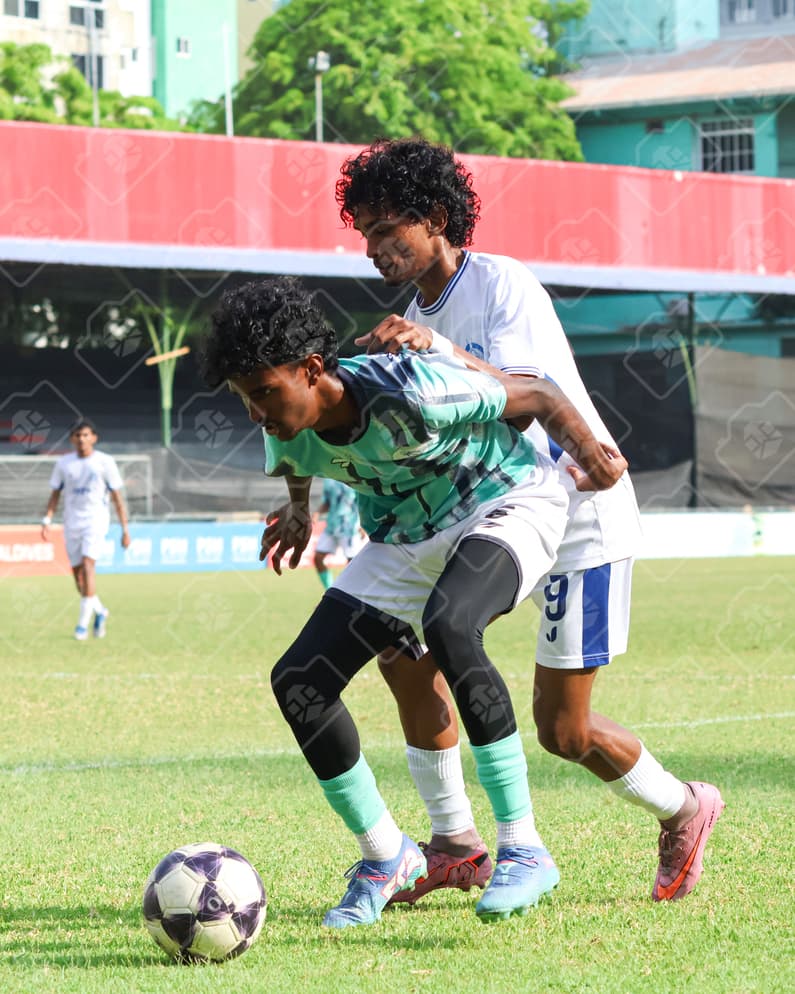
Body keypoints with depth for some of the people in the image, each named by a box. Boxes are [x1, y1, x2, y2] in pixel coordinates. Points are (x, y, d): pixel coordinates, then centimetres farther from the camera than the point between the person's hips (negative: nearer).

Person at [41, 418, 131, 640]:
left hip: (96, 520, -4)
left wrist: (125, 529, -1)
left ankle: (83, 622, -20)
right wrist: (46, 521, -3)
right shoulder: (63, 463, 6)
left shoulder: (105, 462, -2)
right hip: (72, 522, 4)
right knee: (77, 572, 5)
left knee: (87, 565, -21)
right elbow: (54, 495, 10)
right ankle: (100, 612, 29)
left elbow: (117, 498, 2)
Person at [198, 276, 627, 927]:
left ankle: (521, 850, -30)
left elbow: (537, 397, -21)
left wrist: (586, 448, -36)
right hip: (408, 541, 7)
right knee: (299, 681, -7)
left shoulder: (408, 390, -31)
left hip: (508, 504, -7)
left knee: (446, 627, -38)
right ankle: (386, 857, 12)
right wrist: (297, 511, 32)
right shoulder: (289, 435, -12)